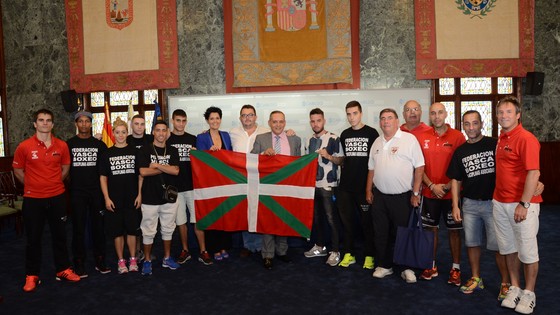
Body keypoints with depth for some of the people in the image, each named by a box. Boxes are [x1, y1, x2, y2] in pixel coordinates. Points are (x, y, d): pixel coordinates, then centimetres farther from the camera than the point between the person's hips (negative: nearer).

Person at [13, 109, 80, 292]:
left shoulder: (62, 146, -1)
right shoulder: (24, 147, -7)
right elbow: (17, 171, 4)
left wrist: (54, 183, 7)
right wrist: (32, 185, 2)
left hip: (57, 197, 2)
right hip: (33, 199, -2)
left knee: (60, 235, 12)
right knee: (33, 238, 8)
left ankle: (63, 270, 26)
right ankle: (32, 275, 21)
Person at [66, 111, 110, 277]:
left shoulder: (99, 144, 7)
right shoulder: (69, 144, 4)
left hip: (96, 191, 1)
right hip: (77, 193, -1)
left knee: (98, 226, 6)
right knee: (78, 228, 4)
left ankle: (100, 261, 17)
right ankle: (79, 264, 13)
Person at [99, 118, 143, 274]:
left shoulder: (134, 151, 3)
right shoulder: (108, 153, 3)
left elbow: (141, 175, 4)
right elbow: (103, 177, 3)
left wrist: (139, 195, -3)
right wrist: (107, 198, -4)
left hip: (132, 198, 0)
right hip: (114, 199, 0)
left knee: (132, 229, 6)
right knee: (117, 231, 6)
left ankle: (133, 259, 19)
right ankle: (120, 261, 18)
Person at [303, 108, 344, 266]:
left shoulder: (333, 138, -7)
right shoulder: (309, 141, 12)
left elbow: (341, 160, -9)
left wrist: (328, 156, -24)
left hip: (328, 185, -6)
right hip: (312, 184, 6)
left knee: (331, 219, -2)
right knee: (316, 218, 14)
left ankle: (335, 251, 6)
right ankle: (320, 247, 26)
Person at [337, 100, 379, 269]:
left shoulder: (371, 133, -3)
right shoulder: (344, 134, 10)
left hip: (364, 185, -4)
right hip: (345, 185, 4)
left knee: (367, 221, 4)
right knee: (347, 220, 10)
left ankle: (369, 255, 17)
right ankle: (349, 254, 22)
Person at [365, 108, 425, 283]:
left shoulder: (409, 139, -7)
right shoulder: (377, 143, 11)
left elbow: (419, 167, -9)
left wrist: (415, 193, -12)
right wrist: (368, 190, 11)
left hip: (403, 196, -5)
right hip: (380, 196, 5)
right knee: (381, 233, 10)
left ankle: (407, 268, 19)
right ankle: (384, 265, 25)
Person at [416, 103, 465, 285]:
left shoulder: (457, 136, -5)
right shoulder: (422, 137, 1)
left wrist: (448, 186, -13)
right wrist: (432, 185, -8)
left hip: (451, 193, -2)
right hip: (429, 192, 2)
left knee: (454, 230, 6)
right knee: (431, 228, 11)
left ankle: (456, 268, 19)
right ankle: (432, 266, 24)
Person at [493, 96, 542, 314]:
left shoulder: (526, 139, -13)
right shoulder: (501, 138, 11)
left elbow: (534, 173, -19)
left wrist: (523, 204, -22)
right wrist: (497, 197, 13)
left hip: (522, 204, -7)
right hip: (500, 202, 8)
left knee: (527, 250, 6)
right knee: (508, 248, 15)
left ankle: (529, 293, 20)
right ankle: (515, 288, 28)